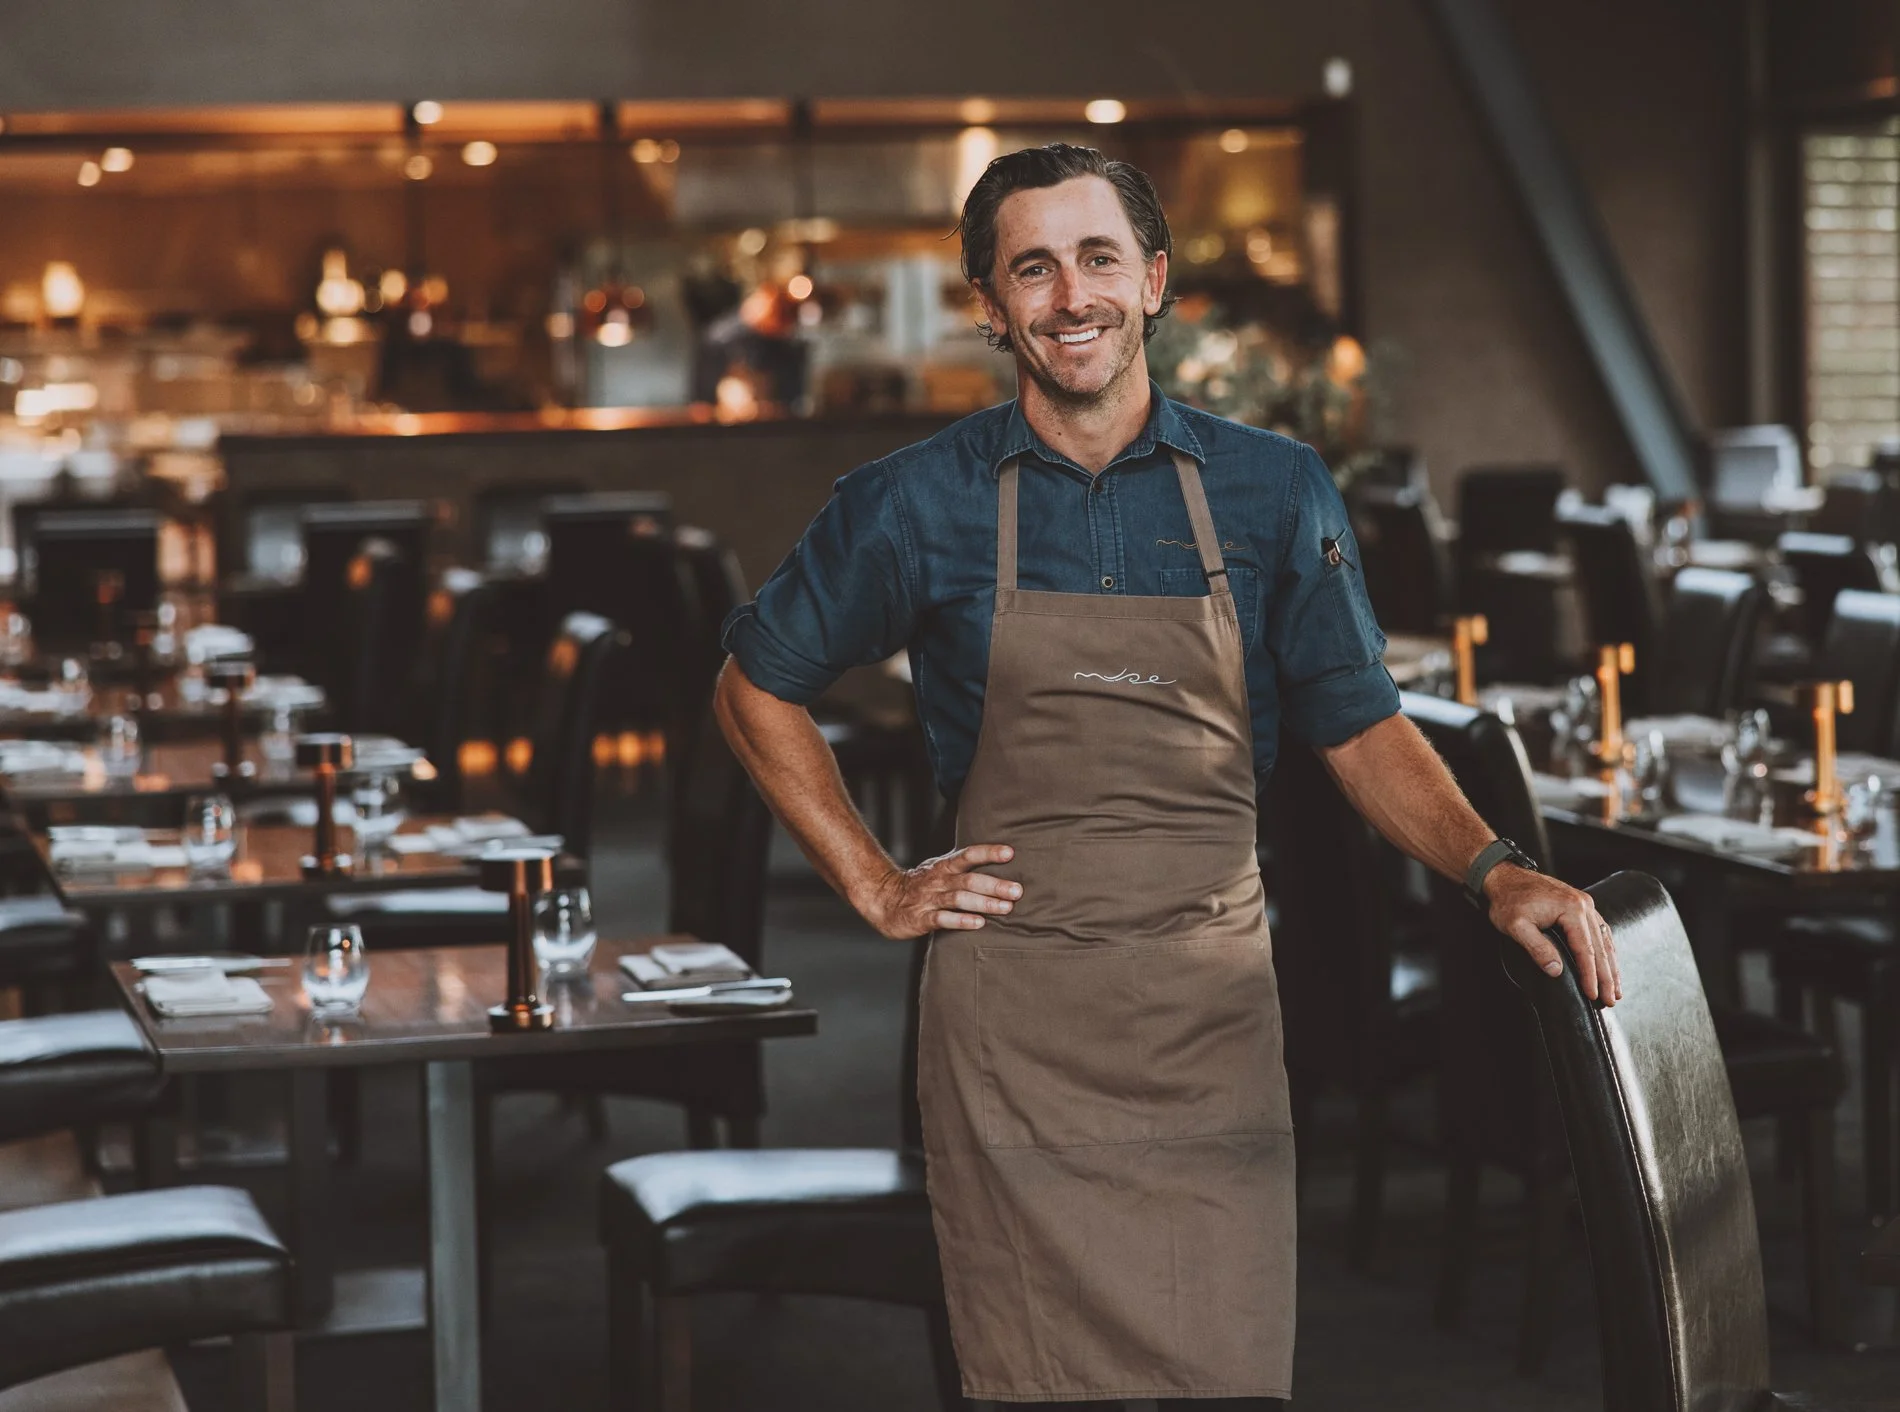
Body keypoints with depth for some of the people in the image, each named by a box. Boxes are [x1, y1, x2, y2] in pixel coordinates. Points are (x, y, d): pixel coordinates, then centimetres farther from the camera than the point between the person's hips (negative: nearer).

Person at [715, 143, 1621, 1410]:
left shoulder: (1273, 492, 5)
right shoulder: (919, 505, 2)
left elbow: (1362, 728, 7)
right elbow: (757, 690, 13)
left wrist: (1493, 868, -9)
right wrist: (876, 887, 5)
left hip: (1214, 1014, 1)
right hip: (1009, 1017, -1)